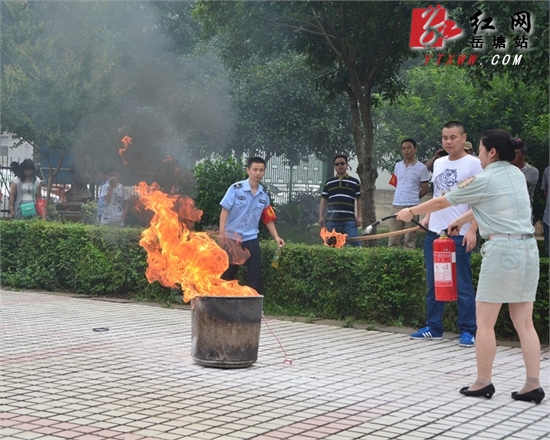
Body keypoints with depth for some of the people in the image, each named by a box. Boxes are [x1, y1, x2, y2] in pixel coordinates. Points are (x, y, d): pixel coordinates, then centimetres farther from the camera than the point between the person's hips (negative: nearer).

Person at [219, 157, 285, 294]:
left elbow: (268, 219, 10)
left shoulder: (264, 196, 4)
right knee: (228, 271, 7)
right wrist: (222, 231, -18)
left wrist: (276, 237, 1)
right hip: (232, 236, -3)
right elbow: (225, 210, -10)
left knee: (255, 272, -3)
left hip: (251, 238, 3)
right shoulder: (236, 188, -9)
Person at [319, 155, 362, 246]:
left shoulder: (354, 182, 10)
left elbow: (359, 200, 9)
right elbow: (324, 200, 14)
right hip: (331, 219, 2)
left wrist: (359, 216, 0)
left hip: (349, 219, -2)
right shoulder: (328, 183, 15)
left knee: (355, 243, -11)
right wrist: (321, 216, 6)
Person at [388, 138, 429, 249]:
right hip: (396, 205, 4)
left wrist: (413, 198, 4)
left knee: (410, 239, 1)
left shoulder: (421, 168, -3)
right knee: (393, 238, 5)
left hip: (412, 206, -4)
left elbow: (424, 190, 1)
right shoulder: (397, 166, 11)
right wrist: (401, 195, 13)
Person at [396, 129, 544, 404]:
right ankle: (533, 385, 3)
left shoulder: (485, 180, -7)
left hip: (502, 248, -8)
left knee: (485, 322, 2)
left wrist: (411, 211, 19)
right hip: (528, 247, 8)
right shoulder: (516, 174, 14)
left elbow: (441, 202, 4)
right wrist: (461, 221, 41)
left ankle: (483, 383, 7)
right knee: (524, 322, 6)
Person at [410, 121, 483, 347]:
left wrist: (472, 230, -17)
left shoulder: (473, 164, -6)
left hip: (459, 235, -7)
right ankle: (433, 327, 19)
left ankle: (468, 331, 5)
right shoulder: (438, 163, 14)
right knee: (433, 284, 11)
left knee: (463, 285, -2)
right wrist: (427, 217, 10)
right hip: (434, 233, 7)